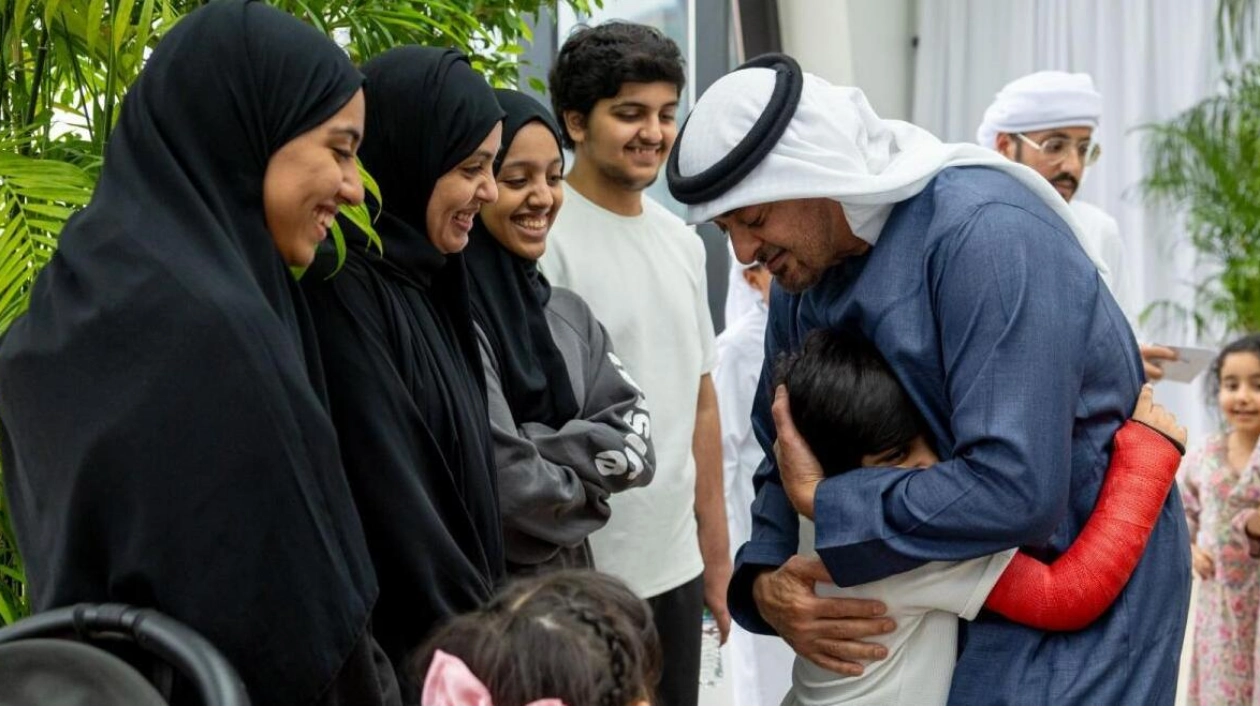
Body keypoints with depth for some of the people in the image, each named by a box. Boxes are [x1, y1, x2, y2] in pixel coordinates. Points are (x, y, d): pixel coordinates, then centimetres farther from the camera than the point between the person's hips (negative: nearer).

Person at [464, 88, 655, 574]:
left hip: (572, 579, 7)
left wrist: (538, 447, -16)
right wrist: (587, 486, -4)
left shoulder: (568, 313, 7)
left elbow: (633, 442, -1)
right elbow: (510, 487, -22)